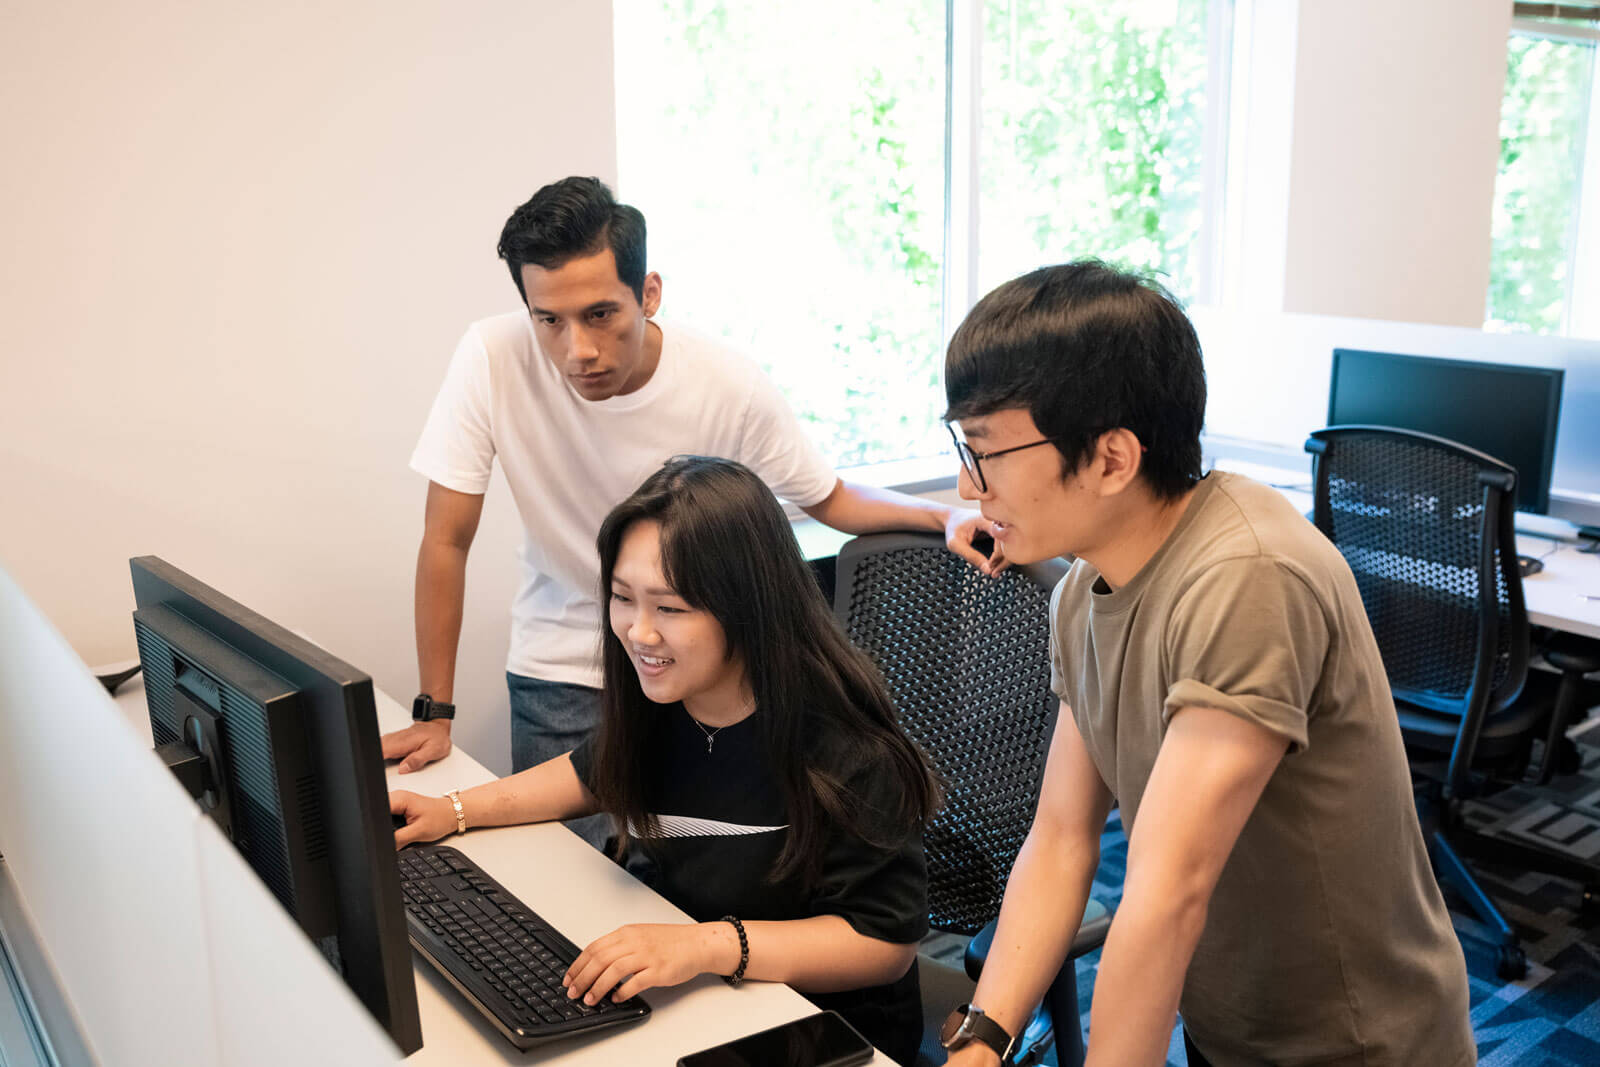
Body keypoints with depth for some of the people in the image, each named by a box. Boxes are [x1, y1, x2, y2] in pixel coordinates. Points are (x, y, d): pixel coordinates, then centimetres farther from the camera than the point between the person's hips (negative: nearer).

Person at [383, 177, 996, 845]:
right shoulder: (491, 361, -22)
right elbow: (447, 540, -14)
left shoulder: (728, 384, -19)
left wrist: (945, 517, -21)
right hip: (561, 672, 0)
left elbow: (830, 500, -3)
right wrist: (434, 713, -12)